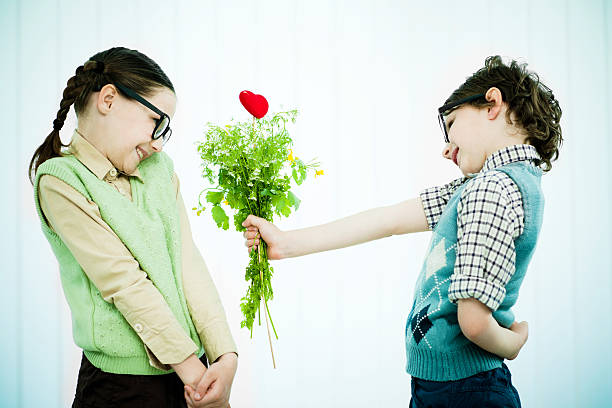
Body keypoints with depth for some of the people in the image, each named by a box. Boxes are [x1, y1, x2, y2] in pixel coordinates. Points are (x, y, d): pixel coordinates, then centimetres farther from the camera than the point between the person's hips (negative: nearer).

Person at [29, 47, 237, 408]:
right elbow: (124, 282, -16)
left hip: (193, 363, 6)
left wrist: (226, 354, -12)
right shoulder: (60, 180, -9)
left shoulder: (159, 167, 9)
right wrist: (190, 366, -18)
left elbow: (188, 263, -1)